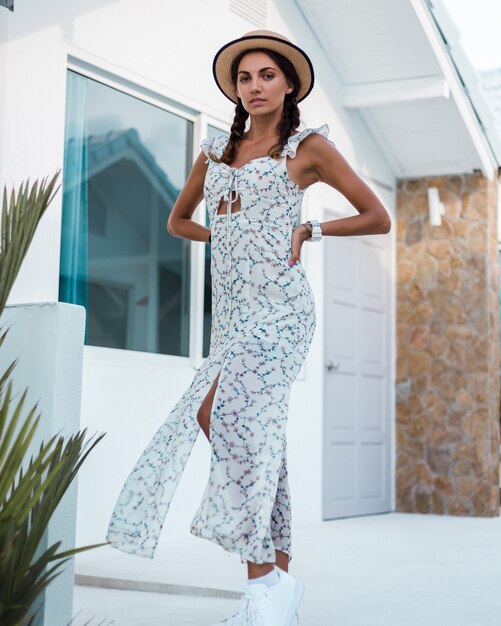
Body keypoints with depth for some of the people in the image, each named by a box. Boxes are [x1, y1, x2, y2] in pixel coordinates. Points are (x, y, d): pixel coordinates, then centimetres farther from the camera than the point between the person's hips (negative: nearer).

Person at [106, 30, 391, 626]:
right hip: (231, 309, 6)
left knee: (222, 411, -23)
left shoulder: (308, 146, 5)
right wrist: (227, 234, 14)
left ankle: (266, 576, -18)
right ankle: (279, 578, 9)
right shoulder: (216, 151, 19)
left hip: (278, 302, -6)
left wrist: (308, 230, 2)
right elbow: (178, 221, 30)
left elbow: (377, 217, 7)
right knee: (256, 434, 3)